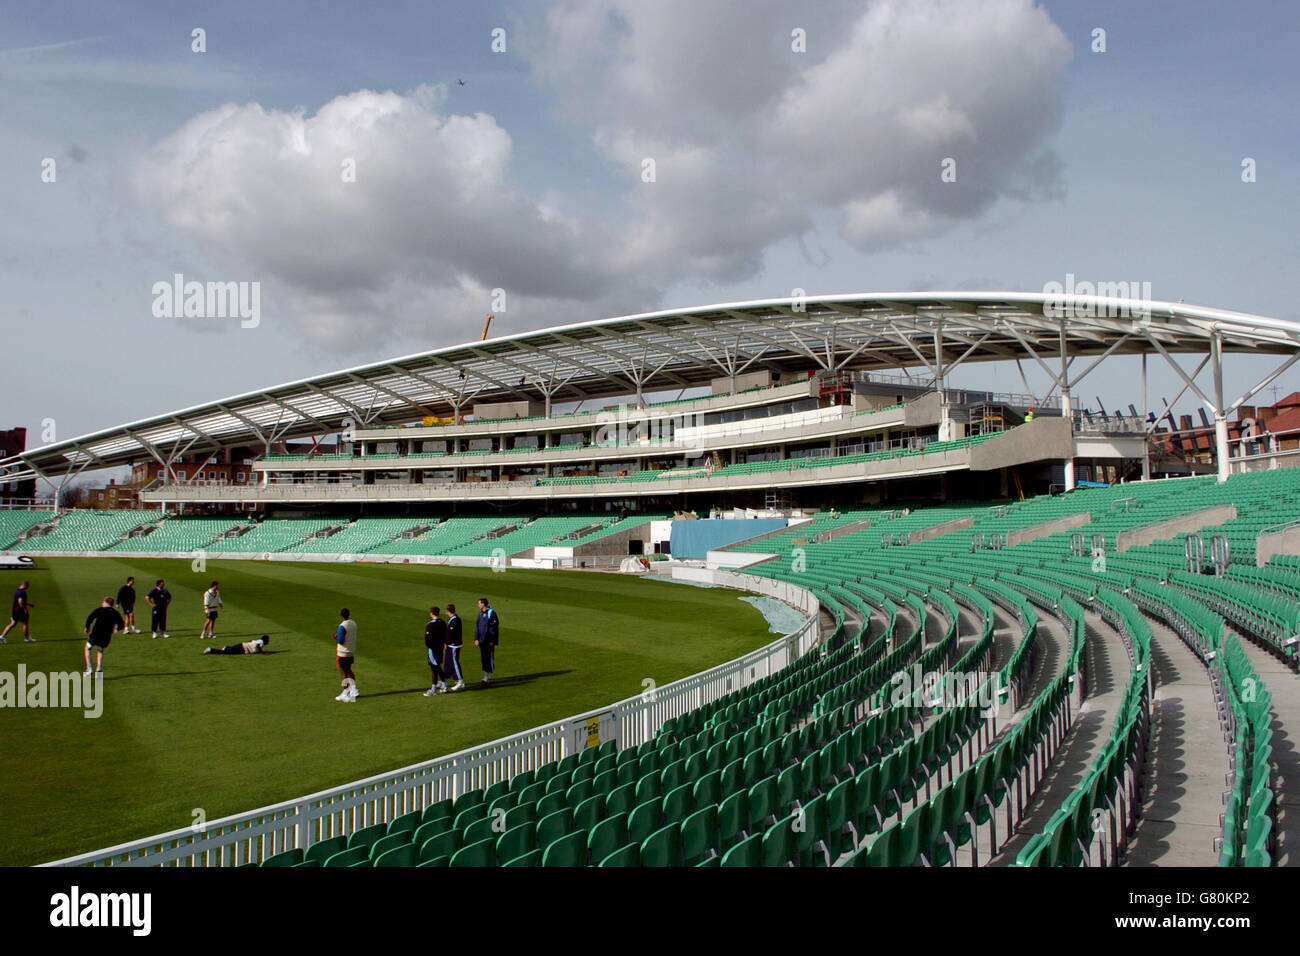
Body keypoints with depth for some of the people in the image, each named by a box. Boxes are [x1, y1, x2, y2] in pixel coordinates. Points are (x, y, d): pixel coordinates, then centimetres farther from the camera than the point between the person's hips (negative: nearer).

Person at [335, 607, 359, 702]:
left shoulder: (342, 626, -21)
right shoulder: (353, 623, 5)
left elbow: (340, 641, -21)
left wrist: (336, 637, -1)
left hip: (343, 653, -8)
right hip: (352, 652, 8)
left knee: (344, 673, 0)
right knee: (348, 670, 22)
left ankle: (345, 694, 4)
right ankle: (353, 690, 22)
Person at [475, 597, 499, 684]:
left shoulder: (491, 613, -11)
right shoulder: (480, 613, 13)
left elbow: (494, 627, -13)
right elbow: (477, 626, 15)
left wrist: (492, 641, -15)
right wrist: (476, 639, 8)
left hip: (489, 641, -8)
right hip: (481, 640, 8)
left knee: (489, 657, -5)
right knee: (483, 657, 11)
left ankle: (487, 676, -1)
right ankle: (486, 674, 21)